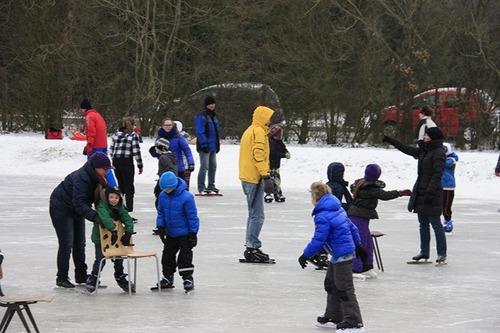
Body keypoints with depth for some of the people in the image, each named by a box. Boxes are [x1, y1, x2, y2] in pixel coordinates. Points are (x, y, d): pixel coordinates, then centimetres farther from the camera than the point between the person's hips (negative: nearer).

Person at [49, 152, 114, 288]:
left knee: (79, 243, 11)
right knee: (66, 244, -8)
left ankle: (81, 276, 19)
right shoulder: (81, 178, -33)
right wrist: (94, 216, -48)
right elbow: (79, 202, -40)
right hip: (61, 209, -9)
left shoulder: (97, 178, -5)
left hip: (76, 210, 9)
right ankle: (62, 278, -1)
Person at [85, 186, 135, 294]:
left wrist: (128, 233, -19)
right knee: (100, 260, -11)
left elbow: (128, 220, -5)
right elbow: (105, 218, -36)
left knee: (119, 259, 12)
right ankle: (92, 281, 3)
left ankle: (121, 280, 30)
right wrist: (114, 230, -45)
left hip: (116, 237, 6)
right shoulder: (102, 206, -18)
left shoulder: (120, 208, 1)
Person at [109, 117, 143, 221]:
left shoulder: (116, 134, 11)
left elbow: (111, 150, 11)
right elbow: (136, 151, -9)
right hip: (127, 162, -5)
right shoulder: (133, 135, -5)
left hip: (116, 162, 5)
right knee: (129, 188, -3)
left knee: (121, 186, 15)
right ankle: (129, 212, -10)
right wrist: (140, 165, -2)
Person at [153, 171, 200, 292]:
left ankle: (188, 278, 4)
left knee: (185, 255, -4)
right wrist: (160, 227, -1)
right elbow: (161, 212, 7)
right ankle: (168, 277, 25)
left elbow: (192, 216, -15)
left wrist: (193, 233, -13)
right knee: (168, 254, 13)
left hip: (184, 233, -6)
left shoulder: (186, 197, -22)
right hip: (170, 233, 6)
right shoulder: (163, 196, -6)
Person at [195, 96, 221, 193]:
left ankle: (211, 185, 22)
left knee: (213, 166, 13)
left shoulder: (215, 117, 16)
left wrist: (218, 144, 17)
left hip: (213, 146, 9)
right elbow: (200, 133, -16)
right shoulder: (201, 117, -11)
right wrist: (204, 145, -20)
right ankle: (201, 187, -5)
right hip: (205, 147, -9)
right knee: (204, 166, -9)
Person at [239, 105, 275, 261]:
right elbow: (259, 155, -21)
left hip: (247, 178, 11)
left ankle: (251, 247, 19)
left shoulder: (250, 131, 20)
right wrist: (266, 176, -24)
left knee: (254, 214, 16)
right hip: (254, 178, -11)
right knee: (257, 215, -9)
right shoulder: (259, 132, -12)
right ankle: (252, 247, -9)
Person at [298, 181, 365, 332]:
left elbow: (318, 241, -20)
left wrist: (306, 255, -9)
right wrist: (357, 245, 28)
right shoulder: (338, 209, 9)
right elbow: (352, 227, 17)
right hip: (349, 250, 10)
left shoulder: (322, 217, -20)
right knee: (331, 284, 21)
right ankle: (334, 316, 31)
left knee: (344, 289, -8)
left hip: (341, 256, -10)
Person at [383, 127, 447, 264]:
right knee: (423, 224, 13)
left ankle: (442, 254, -5)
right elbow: (407, 149, 26)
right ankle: (424, 252, 20)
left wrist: (430, 192, -25)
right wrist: (390, 140, 29)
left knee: (435, 224, -8)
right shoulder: (424, 151, 14)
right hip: (420, 193, 9)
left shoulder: (438, 153, -13)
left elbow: (437, 175, -19)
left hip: (432, 195, -9)